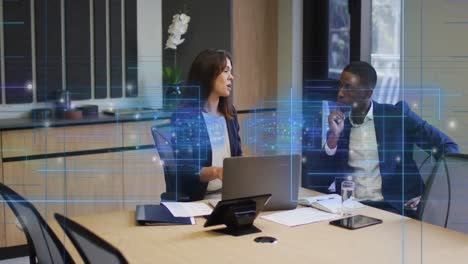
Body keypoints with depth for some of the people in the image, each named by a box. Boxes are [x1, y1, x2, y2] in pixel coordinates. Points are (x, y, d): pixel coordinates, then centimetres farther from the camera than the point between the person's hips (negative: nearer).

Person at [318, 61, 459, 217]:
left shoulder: (397, 114, 1)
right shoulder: (338, 124, 11)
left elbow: (447, 147, 0)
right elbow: (323, 180, 7)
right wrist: (333, 137, -5)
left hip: (394, 207, -2)